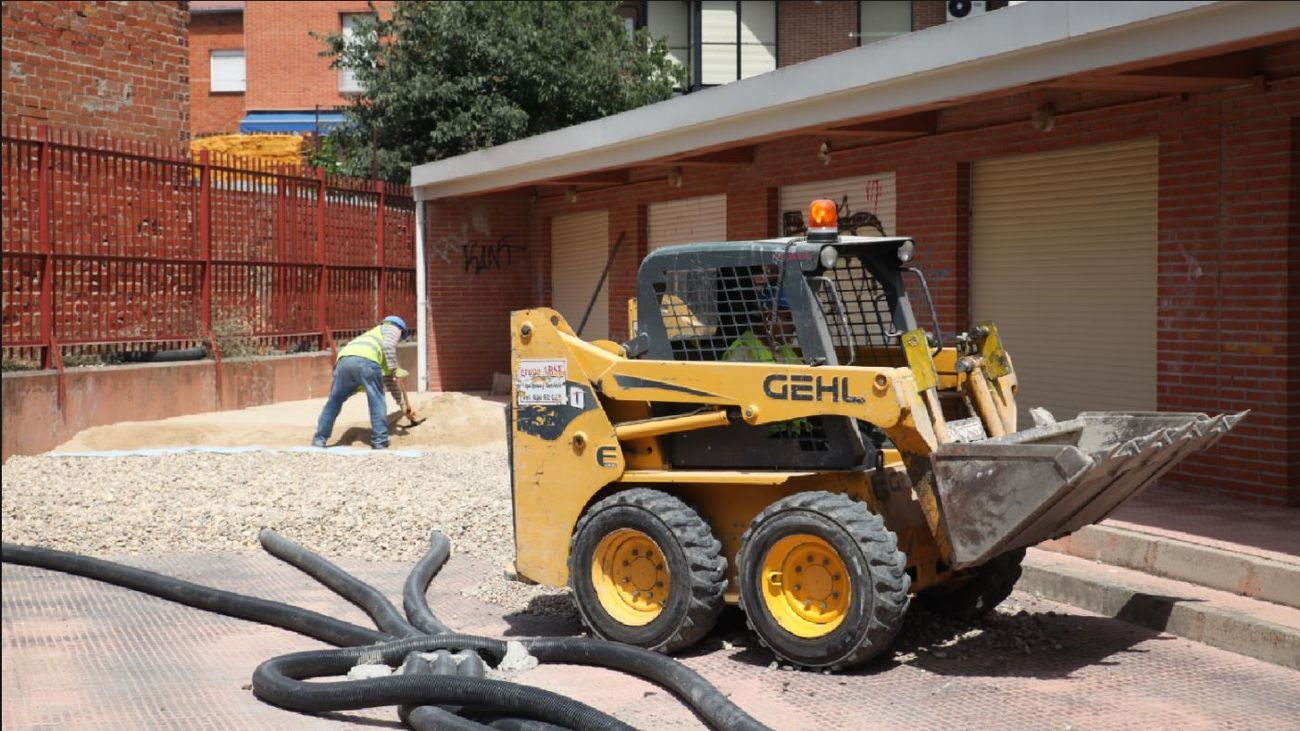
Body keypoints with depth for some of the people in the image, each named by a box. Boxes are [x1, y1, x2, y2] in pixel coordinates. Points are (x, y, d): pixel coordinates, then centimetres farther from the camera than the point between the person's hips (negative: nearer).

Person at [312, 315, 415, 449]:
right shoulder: (392, 328, 28)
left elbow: (389, 379, 47)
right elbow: (388, 345, 1)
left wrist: (402, 404, 49)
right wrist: (395, 369, 5)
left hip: (344, 360, 7)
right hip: (365, 360, -7)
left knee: (334, 401, 19)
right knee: (377, 402, 5)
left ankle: (320, 439, 23)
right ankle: (380, 443, 5)